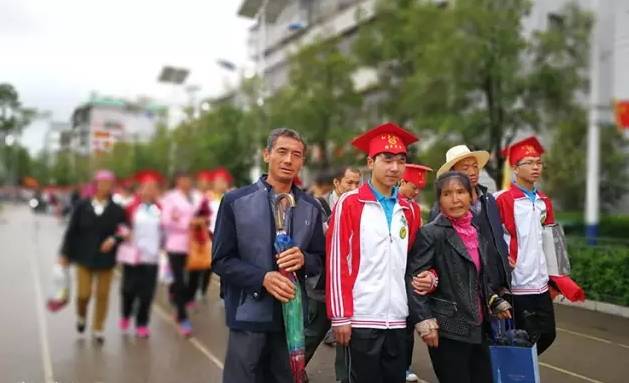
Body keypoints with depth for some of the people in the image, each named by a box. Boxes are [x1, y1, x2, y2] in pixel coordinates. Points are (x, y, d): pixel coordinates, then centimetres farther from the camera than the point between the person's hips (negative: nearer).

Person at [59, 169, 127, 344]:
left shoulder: (117, 209, -6)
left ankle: (98, 329, 24)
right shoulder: (82, 206, -4)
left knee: (102, 295, 7)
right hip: (84, 258, 0)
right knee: (83, 294, 0)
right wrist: (65, 254, 0)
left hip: (106, 259, 0)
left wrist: (114, 239, -20)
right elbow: (72, 231, -1)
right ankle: (81, 316, 33)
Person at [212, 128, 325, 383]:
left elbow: (321, 258, 10)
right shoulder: (236, 201, -3)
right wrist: (263, 278, -18)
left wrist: (303, 259, -13)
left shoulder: (311, 208, 7)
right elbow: (221, 260, -4)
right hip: (249, 313, -3)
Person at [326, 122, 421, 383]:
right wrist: (340, 316, -11)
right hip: (362, 318, -5)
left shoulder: (407, 209, 12)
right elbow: (336, 261, -8)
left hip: (398, 319, 5)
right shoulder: (350, 203, -5)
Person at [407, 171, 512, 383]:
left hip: (478, 328, 7)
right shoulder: (431, 233, -12)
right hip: (448, 330, -7)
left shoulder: (476, 231, 11)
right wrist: (424, 322, -19)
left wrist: (496, 303, 16)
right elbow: (413, 280, -15)